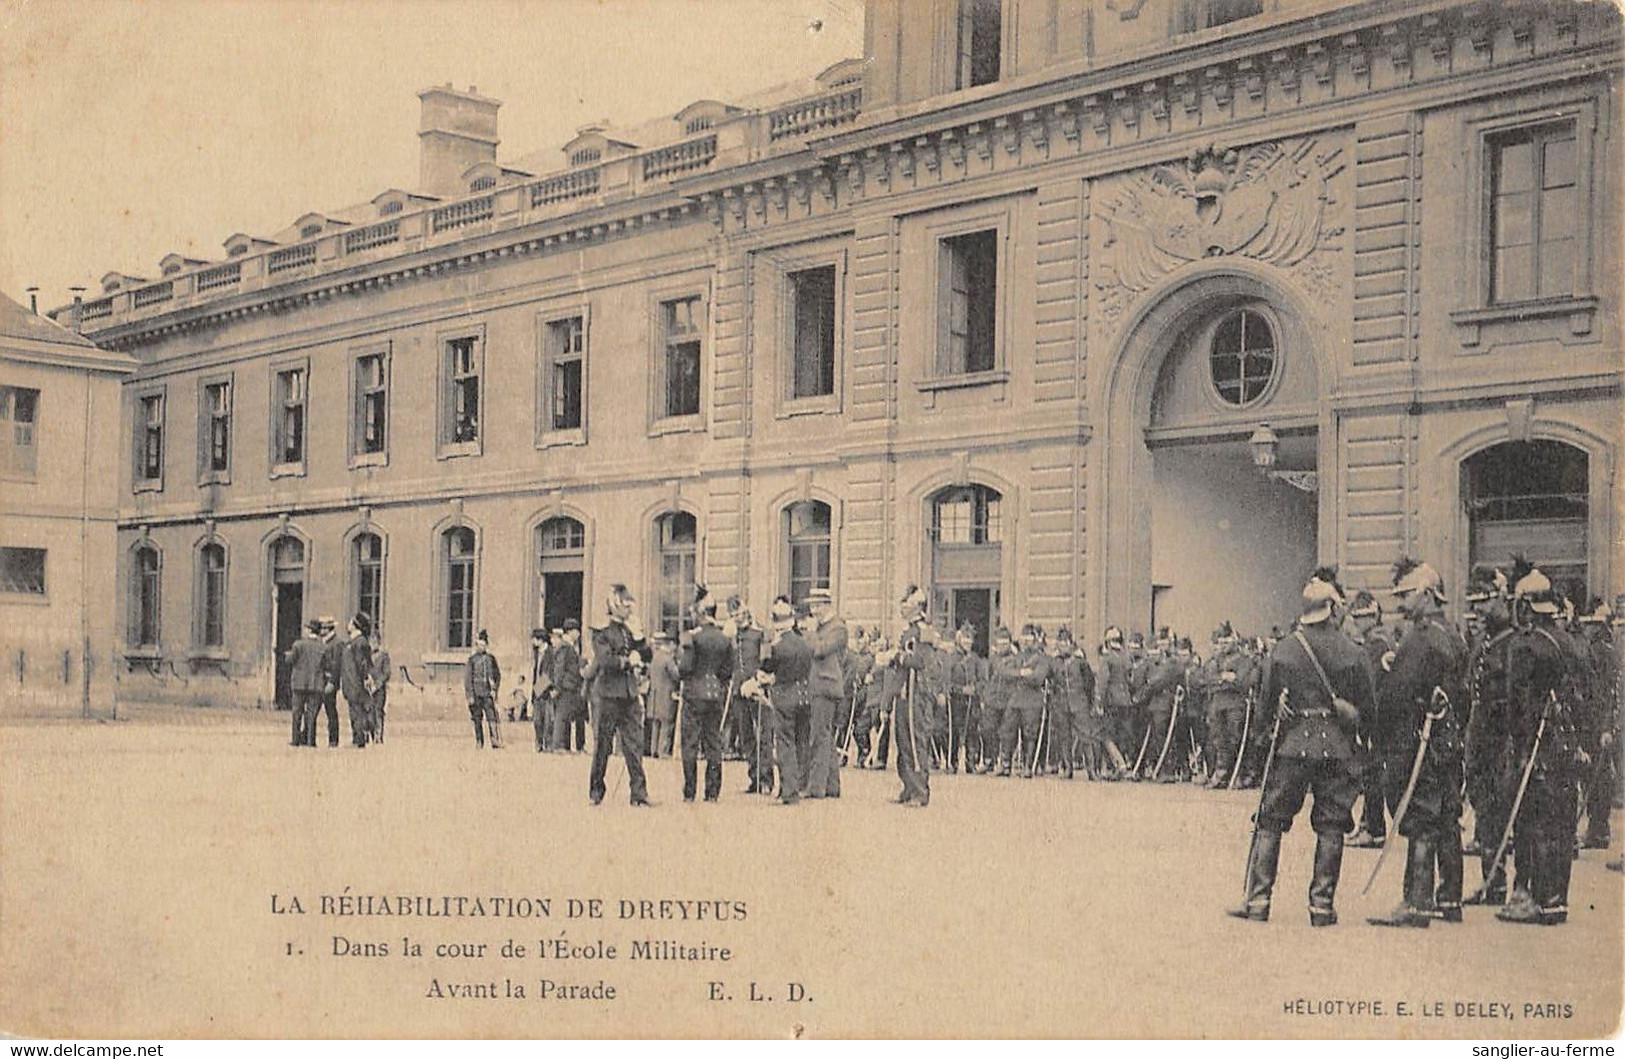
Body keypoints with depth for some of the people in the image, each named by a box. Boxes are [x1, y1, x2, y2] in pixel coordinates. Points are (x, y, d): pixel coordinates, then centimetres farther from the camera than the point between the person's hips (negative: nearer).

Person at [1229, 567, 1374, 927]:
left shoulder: (1283, 650, -2)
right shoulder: (1353, 653, -2)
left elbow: (1266, 700, 4)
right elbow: (1366, 705, 5)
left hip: (1292, 745, 0)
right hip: (1337, 748, 0)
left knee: (1270, 821, 7)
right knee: (1330, 825, 6)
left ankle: (1258, 898, 4)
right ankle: (1322, 903, 5)